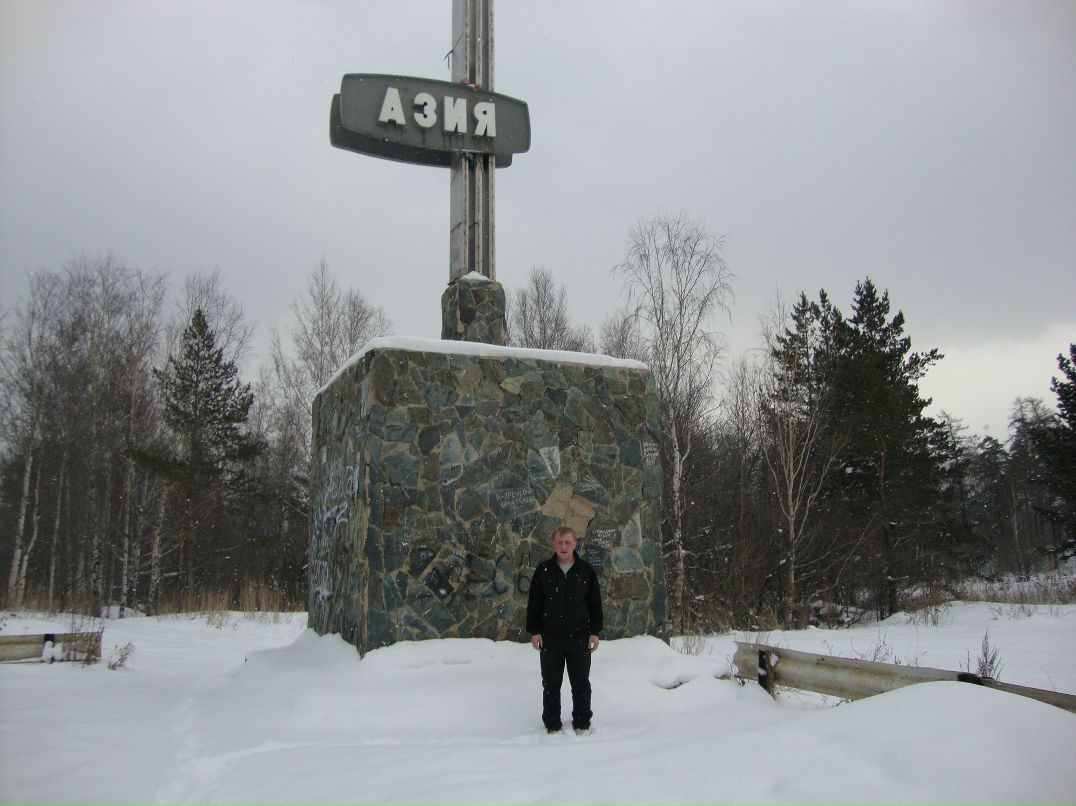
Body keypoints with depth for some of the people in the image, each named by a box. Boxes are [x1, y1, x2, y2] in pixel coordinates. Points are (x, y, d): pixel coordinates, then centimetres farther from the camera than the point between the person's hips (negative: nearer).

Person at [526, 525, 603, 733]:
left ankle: (582, 724, 22)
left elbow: (595, 604, 6)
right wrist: (534, 631, -1)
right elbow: (533, 603, 4)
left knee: (581, 683, 8)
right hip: (550, 638, 0)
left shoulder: (586, 570, 2)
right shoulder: (543, 570, 1)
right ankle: (552, 725, 19)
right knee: (551, 684, 7)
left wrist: (595, 632, 2)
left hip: (579, 638, 0)